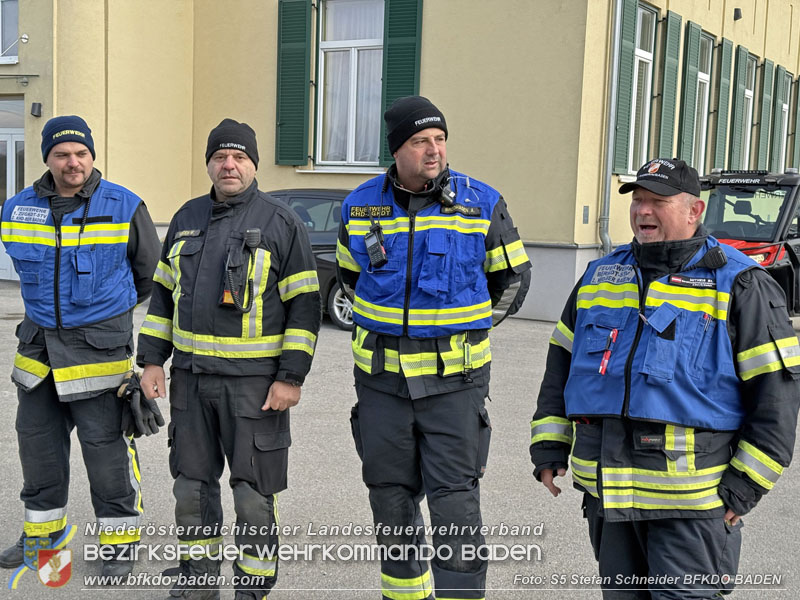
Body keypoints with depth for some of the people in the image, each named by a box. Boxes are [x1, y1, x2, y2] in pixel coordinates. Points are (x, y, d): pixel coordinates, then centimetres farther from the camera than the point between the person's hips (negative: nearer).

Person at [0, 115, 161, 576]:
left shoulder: (124, 206, -6)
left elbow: (149, 270, 7)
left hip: (99, 344, -5)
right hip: (39, 343, 5)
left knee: (106, 445, -3)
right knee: (38, 442, 14)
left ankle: (121, 538, 12)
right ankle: (43, 531, 31)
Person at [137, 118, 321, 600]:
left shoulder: (281, 221, -4)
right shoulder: (188, 218, 12)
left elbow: (305, 305, -7)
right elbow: (164, 293, 17)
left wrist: (291, 376, -12)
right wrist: (152, 359, 10)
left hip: (254, 380, -5)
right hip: (190, 377, 5)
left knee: (254, 489, 2)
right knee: (192, 482, 13)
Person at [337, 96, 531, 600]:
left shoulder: (482, 203, -4)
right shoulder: (361, 205, 2)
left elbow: (513, 279, 7)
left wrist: (461, 330, 7)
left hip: (454, 377, -3)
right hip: (381, 375, 3)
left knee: (456, 501, -5)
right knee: (391, 498, 14)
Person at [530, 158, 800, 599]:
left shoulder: (739, 285, -3)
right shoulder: (600, 276, 12)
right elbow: (561, 363, 17)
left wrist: (745, 485, -11)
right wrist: (549, 446, 9)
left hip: (693, 495, -5)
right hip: (606, 488, 5)